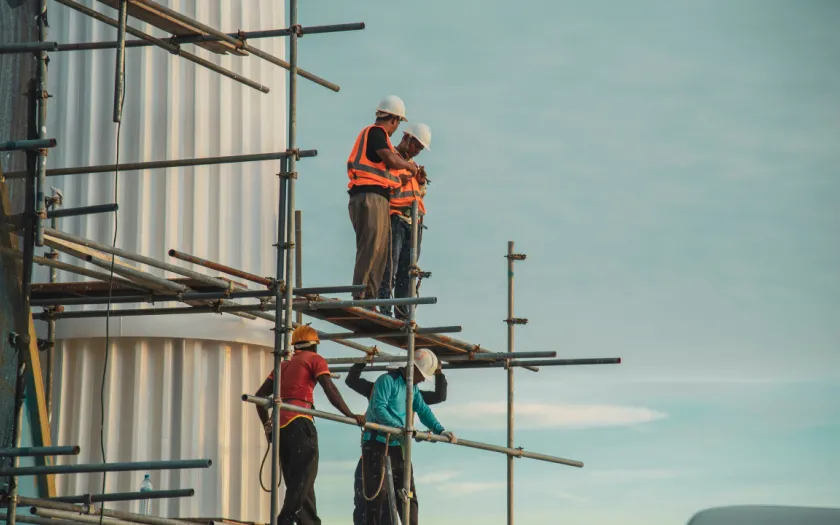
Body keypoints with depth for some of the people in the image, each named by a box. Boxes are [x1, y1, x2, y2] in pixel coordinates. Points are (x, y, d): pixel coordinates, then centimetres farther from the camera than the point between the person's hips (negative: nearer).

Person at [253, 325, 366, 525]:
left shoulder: (284, 365, 25)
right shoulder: (315, 360, 7)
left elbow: (260, 395, 21)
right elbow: (330, 389, -8)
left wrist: (268, 426, 23)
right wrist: (350, 415, -13)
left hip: (280, 426, 7)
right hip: (299, 424, -7)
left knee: (296, 483, 10)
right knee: (303, 481, -11)